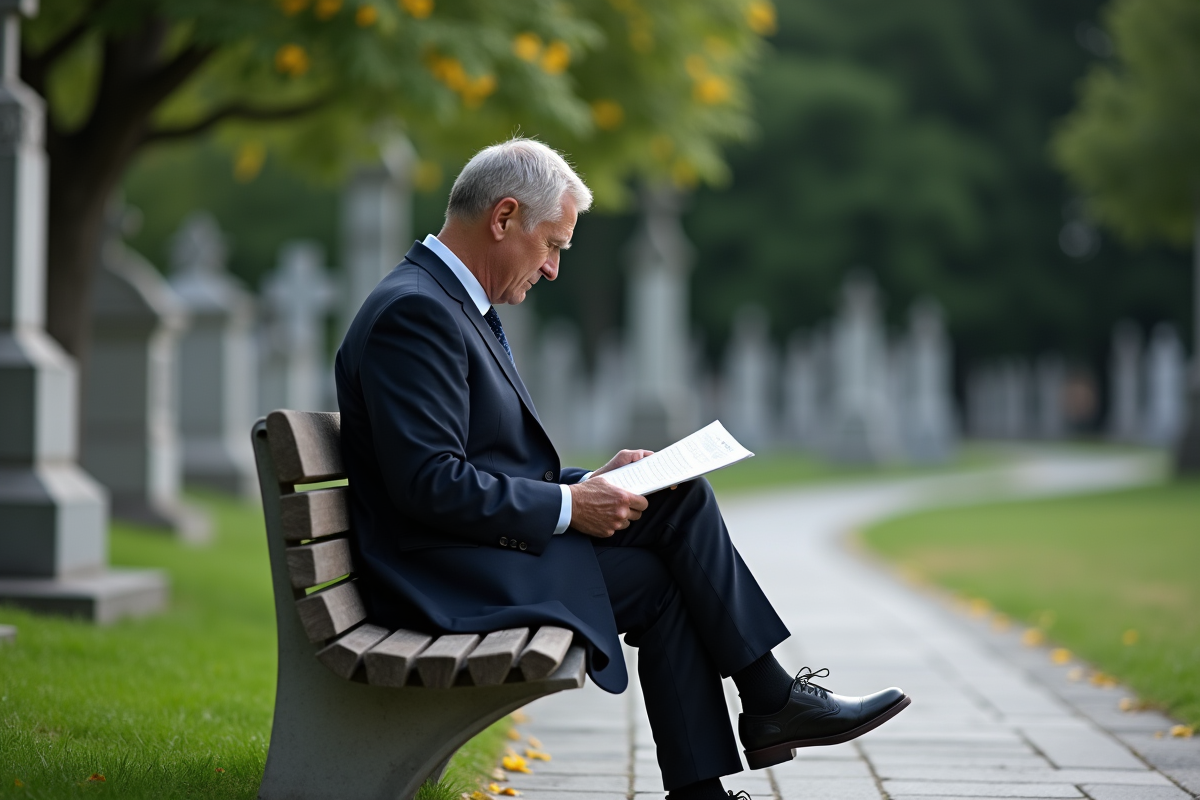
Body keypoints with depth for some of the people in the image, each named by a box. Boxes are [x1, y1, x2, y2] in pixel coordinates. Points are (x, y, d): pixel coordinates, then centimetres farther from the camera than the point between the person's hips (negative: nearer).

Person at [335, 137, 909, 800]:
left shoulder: (457, 304, 16)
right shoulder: (414, 311, -17)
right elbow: (428, 483, -24)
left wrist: (587, 483, 5)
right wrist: (568, 505, -16)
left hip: (501, 546, 10)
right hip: (449, 577, -10)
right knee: (657, 580, -11)